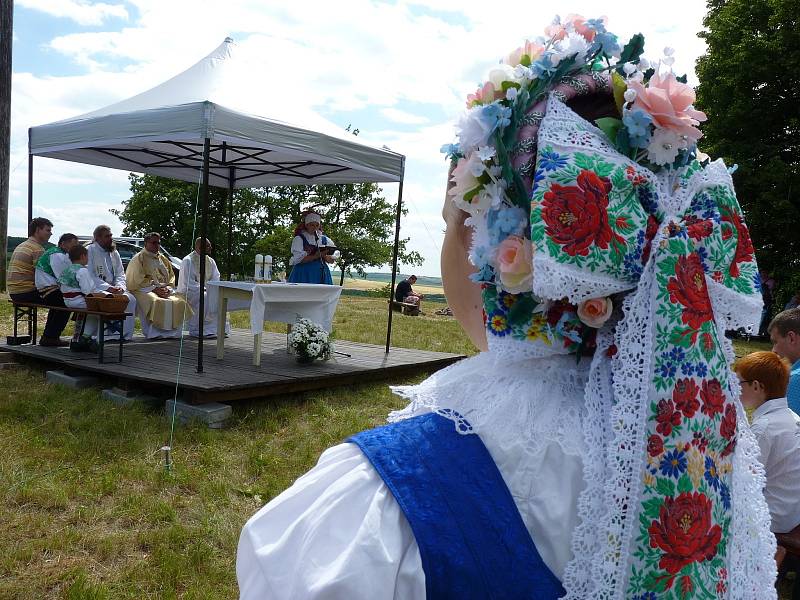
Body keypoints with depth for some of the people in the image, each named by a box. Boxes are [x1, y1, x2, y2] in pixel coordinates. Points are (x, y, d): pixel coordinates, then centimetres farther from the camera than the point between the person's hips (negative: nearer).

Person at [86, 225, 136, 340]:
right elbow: (89, 276, -12)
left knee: (131, 300, -19)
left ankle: (125, 333, -13)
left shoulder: (114, 253, 17)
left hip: (112, 289, 6)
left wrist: (119, 287, -11)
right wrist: (107, 288, -23)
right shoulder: (89, 251, -3)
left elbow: (120, 274, 12)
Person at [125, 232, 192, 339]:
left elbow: (171, 277, 18)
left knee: (180, 303, -19)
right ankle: (153, 332, -27)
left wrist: (168, 288, -4)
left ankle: (172, 332, -14)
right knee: (156, 302, -37)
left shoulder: (163, 259, 21)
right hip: (144, 290, -6)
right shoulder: (139, 258, 2)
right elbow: (137, 280, -7)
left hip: (165, 291, 6)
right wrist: (155, 289, -16)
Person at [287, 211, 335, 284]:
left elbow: (332, 259, 9)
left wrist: (324, 256, -12)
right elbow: (298, 259, -10)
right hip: (304, 275, -4)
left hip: (322, 274, 4)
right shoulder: (298, 239, 2)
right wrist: (315, 256, -20)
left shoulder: (324, 239, 13)